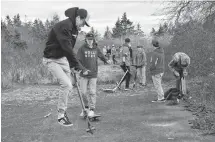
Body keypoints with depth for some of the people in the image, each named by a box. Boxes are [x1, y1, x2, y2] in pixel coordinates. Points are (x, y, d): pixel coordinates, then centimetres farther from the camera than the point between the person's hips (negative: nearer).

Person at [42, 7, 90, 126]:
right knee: (66, 85, -18)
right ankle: (61, 116, -4)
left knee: (69, 87, 10)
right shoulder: (63, 26, -25)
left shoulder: (74, 28, 6)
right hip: (51, 60, -9)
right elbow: (68, 49, -31)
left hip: (63, 58, 9)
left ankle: (62, 111, 29)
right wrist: (80, 67, -32)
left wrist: (73, 65, 4)